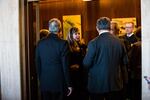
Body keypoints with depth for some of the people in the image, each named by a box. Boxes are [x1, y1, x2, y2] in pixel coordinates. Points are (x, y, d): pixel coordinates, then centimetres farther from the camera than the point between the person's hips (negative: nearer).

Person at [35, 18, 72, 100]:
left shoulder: (40, 43, 0)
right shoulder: (63, 43, -12)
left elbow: (37, 64, 6)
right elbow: (65, 66, -11)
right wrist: (68, 84, -3)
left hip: (44, 83, 4)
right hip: (58, 83, -3)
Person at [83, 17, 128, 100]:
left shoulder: (93, 43, -14)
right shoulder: (119, 42, -3)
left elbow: (86, 64, -12)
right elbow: (124, 62, 4)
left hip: (97, 84, -3)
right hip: (115, 84, 3)